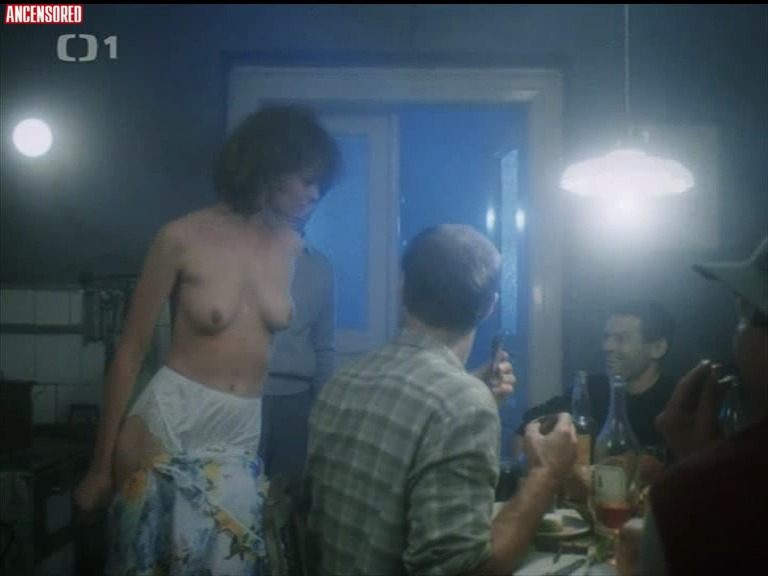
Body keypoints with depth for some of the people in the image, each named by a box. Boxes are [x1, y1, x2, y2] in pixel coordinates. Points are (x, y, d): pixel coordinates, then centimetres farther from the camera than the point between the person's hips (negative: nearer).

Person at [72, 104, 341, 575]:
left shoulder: (293, 248, 1)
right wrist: (101, 464, -3)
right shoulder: (184, 238, -11)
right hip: (168, 426, -3)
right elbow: (131, 350, -5)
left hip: (244, 440, 4)